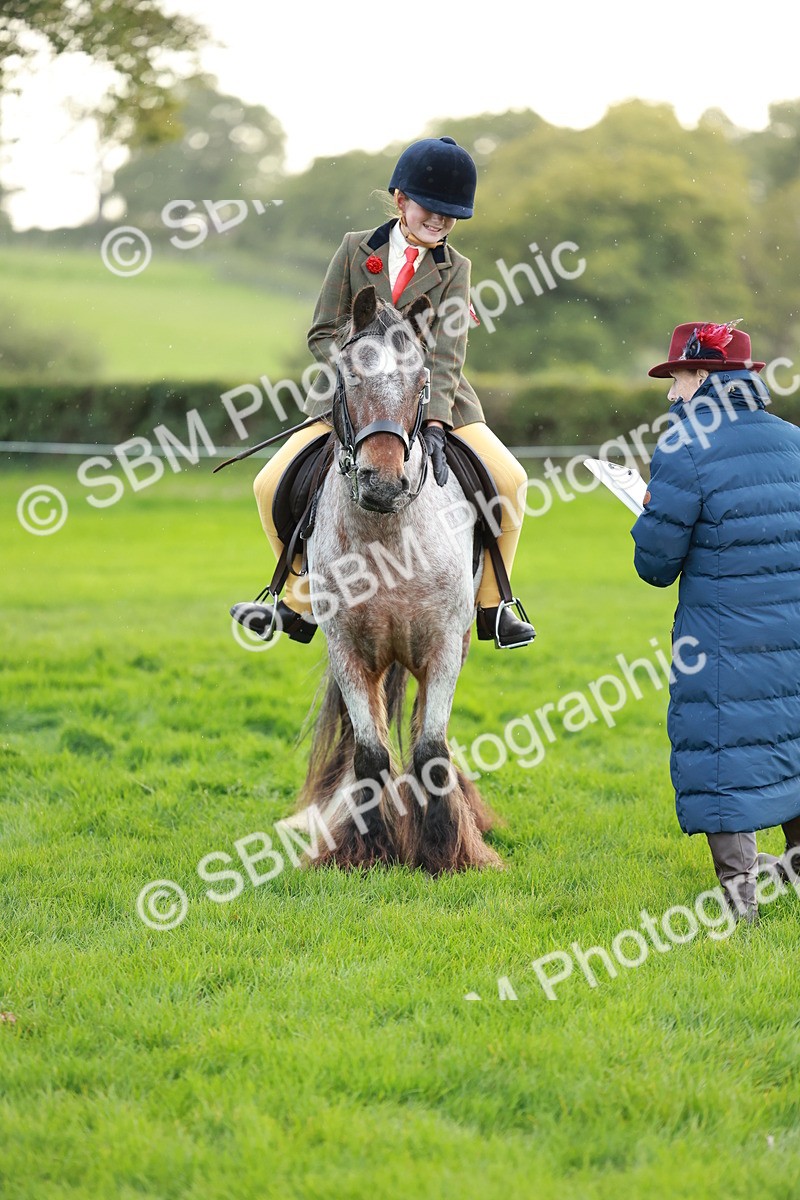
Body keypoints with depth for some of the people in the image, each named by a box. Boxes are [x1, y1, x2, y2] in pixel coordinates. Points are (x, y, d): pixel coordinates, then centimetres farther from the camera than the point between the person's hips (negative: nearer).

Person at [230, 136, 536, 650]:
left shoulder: (454, 269, -1)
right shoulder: (356, 250, 1)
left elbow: (447, 354, -13)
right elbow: (323, 334, 0)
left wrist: (435, 425, -28)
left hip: (433, 400, 0)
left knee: (510, 480, -18)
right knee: (272, 485, -15)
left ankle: (491, 605, -2)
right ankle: (301, 604, 2)